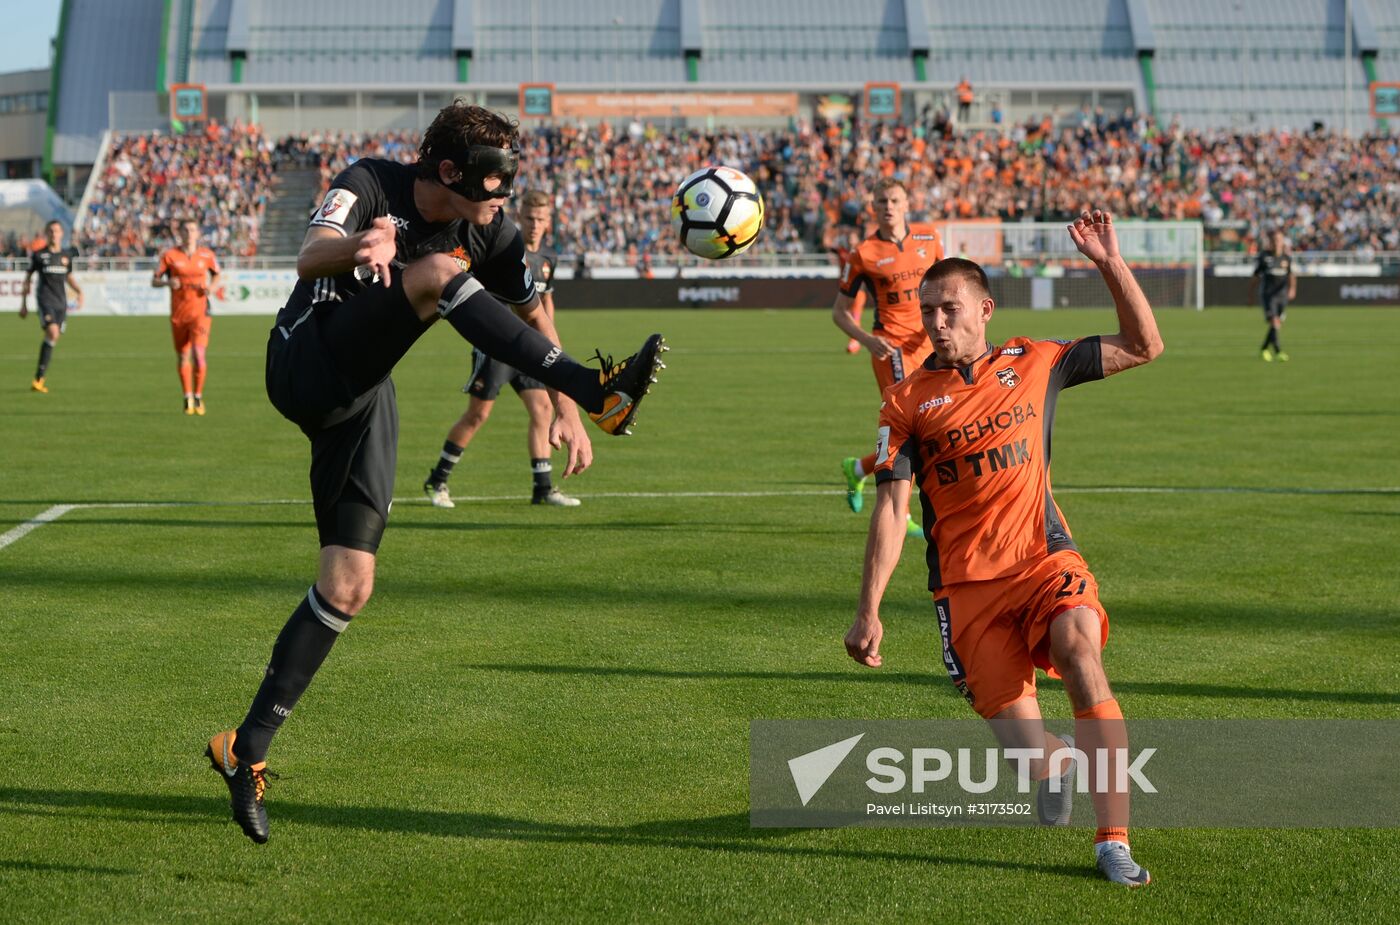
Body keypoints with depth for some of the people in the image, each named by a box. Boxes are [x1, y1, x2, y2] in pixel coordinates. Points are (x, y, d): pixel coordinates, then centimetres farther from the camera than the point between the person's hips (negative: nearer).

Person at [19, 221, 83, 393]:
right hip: (45, 299, -5)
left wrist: (79, 291, 8)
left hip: (61, 302, 5)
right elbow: (27, 278, 8)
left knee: (54, 339, 4)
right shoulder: (38, 254, 1)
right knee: (52, 332, -23)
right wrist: (24, 303, 7)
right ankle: (40, 377, -18)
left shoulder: (67, 254, 11)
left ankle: (40, 378, 16)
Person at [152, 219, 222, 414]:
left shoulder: (207, 255, 2)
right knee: (182, 357, 8)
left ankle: (198, 396, 1)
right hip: (178, 313, 1)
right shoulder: (169, 255, -1)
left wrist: (211, 287, -2)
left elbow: (216, 275, 19)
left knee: (198, 353, -16)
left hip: (200, 312, -1)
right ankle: (188, 398, 25)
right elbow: (154, 281, 2)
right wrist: (168, 282, -19)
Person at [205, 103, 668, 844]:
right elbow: (310, 259, -33)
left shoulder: (488, 231, -1)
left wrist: (563, 411, 5)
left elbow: (533, 314, 13)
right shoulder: (370, 185, -15)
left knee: (348, 587, -3)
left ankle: (248, 748, 5)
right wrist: (359, 246, -56)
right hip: (307, 369, -6)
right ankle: (600, 390, -37)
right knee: (439, 272, -28)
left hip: (364, 399, 6)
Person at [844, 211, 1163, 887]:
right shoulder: (907, 401, 4)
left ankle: (1114, 842, -26)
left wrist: (1109, 264, 2)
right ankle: (1058, 757, 34)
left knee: (1079, 649, -32)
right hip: (966, 584, 0)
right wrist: (869, 610, -9)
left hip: (1045, 559, 1)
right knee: (1032, 756, -9)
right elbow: (890, 508, -1)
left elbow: (1142, 346, 13)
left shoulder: (1033, 363, 8)